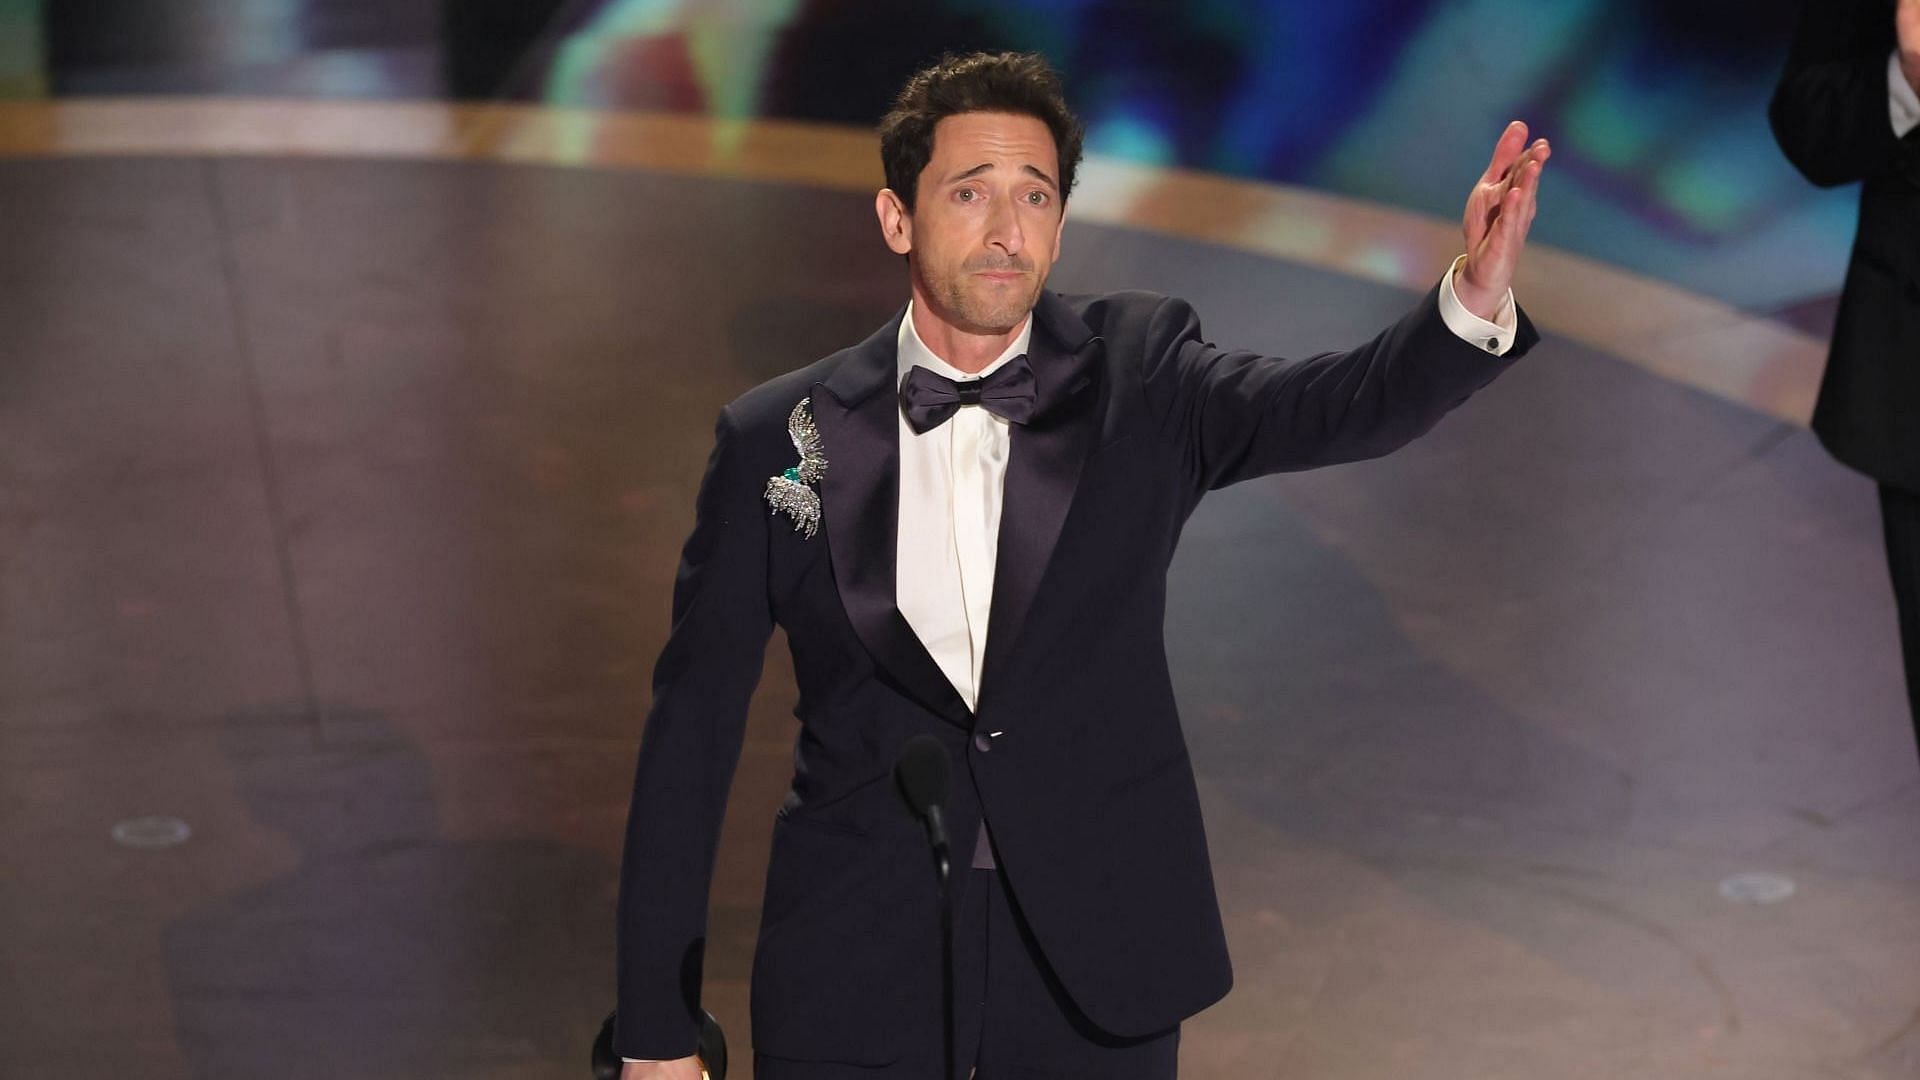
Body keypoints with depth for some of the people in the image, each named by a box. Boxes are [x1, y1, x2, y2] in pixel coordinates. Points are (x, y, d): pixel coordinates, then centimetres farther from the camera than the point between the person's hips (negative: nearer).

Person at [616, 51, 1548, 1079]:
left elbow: (1346, 406, -18)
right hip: (855, 987, 0)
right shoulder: (776, 438, -2)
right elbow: (691, 732, 0)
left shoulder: (1135, 377, 0)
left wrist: (1475, 300, -39)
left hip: (1096, 966, 1)